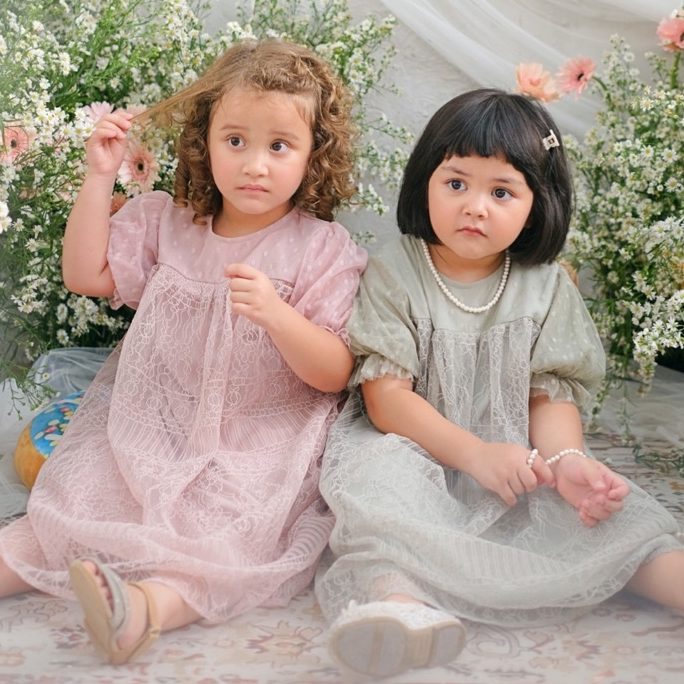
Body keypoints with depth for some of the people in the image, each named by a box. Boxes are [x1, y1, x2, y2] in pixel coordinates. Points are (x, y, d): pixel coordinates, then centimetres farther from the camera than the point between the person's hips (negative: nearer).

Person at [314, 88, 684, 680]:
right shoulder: (394, 273, -4)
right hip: (411, 449, -3)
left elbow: (551, 395, 1)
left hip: (516, 459, 4)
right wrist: (474, 453, -23)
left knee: (607, 504, -20)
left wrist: (565, 458, -22)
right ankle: (392, 588, -57)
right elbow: (386, 396, -11)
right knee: (377, 477, -35)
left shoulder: (546, 286, 5)